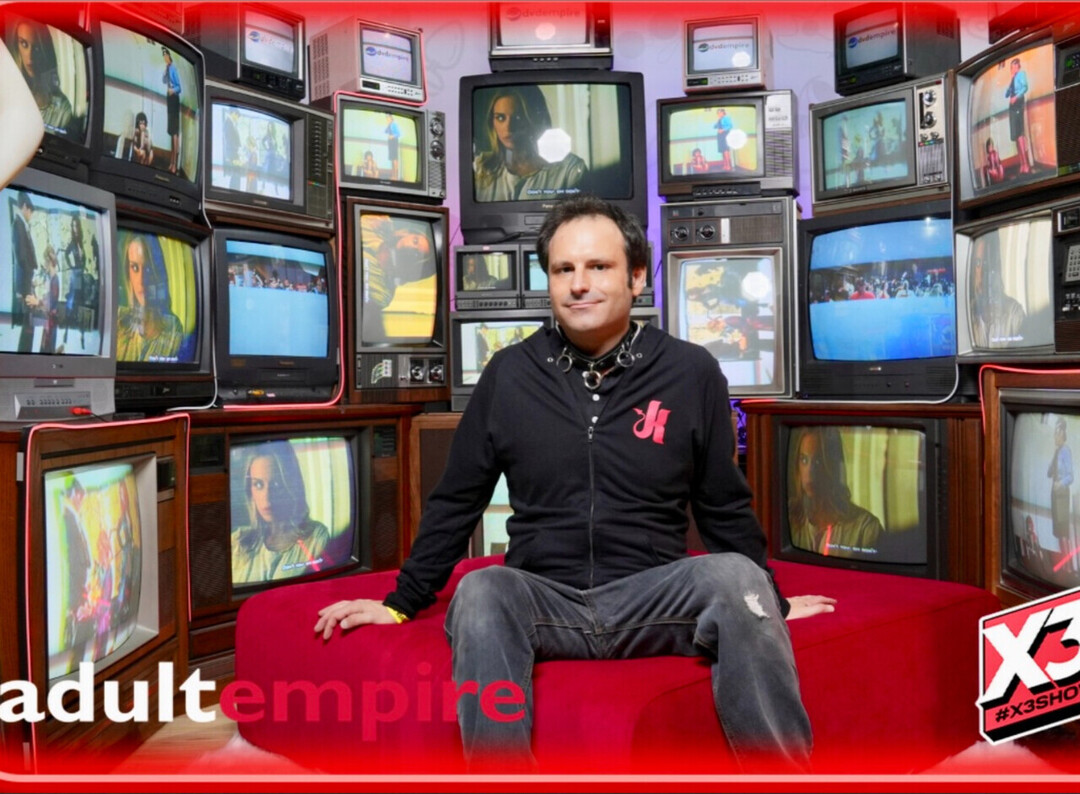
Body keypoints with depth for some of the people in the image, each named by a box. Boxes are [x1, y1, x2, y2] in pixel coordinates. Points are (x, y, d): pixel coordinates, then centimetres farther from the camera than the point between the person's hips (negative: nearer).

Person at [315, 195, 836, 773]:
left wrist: (769, 601, 18)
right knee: (481, 592, -31)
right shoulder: (509, 373, 6)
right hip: (543, 602, 0)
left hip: (653, 601, 0)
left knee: (734, 575, -29)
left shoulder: (692, 372, 4)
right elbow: (455, 502, 13)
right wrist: (401, 603, 12)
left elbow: (725, 506, 14)